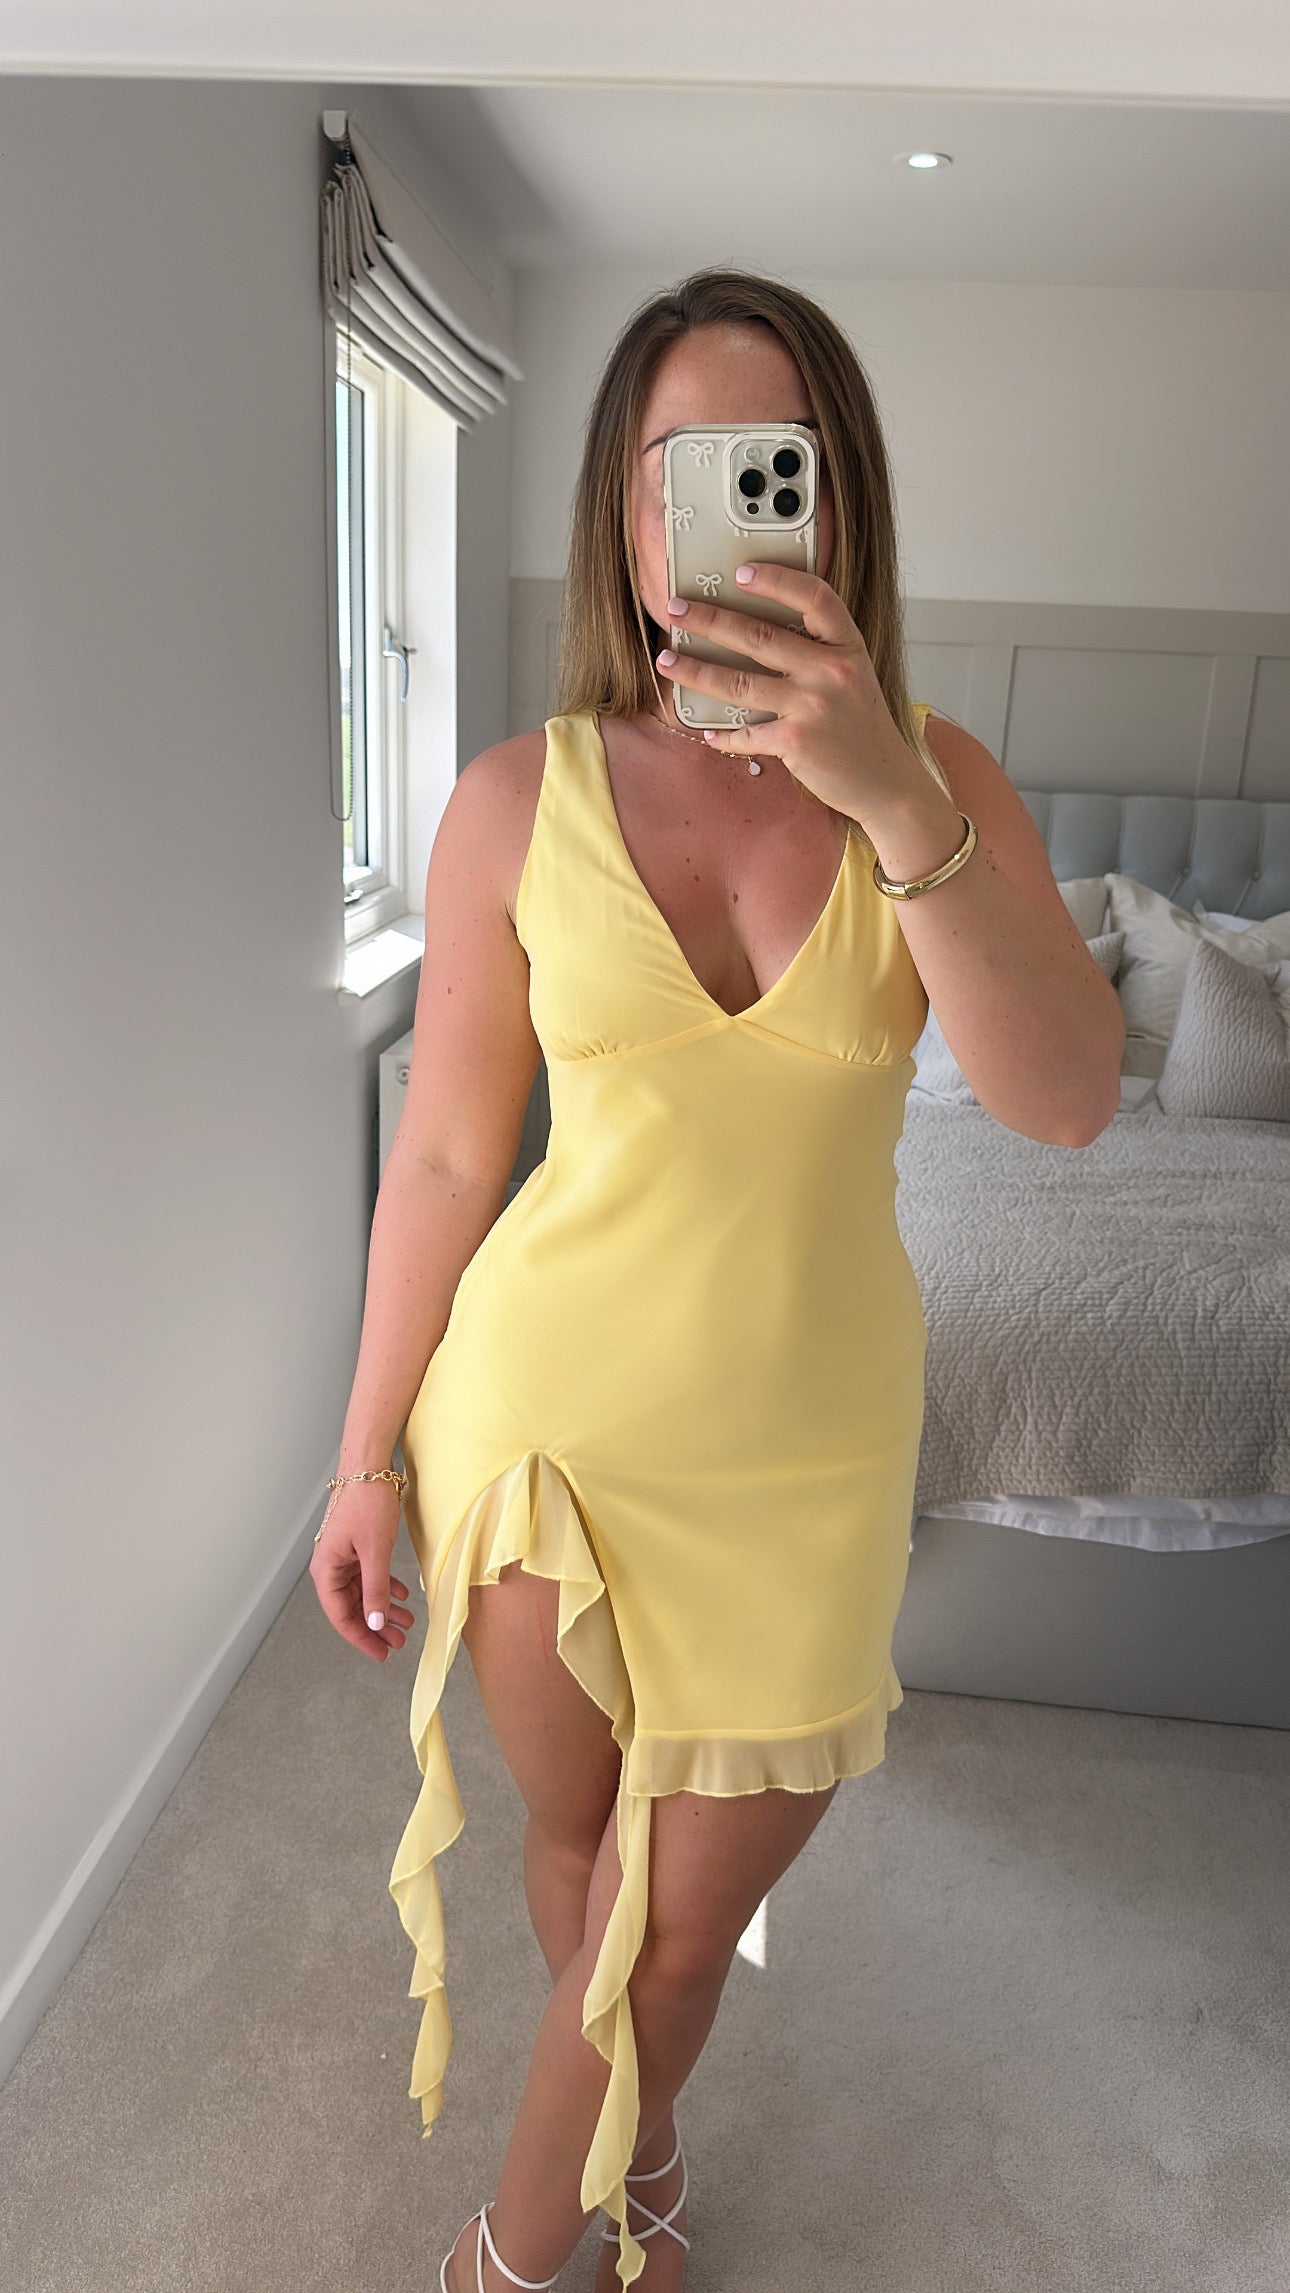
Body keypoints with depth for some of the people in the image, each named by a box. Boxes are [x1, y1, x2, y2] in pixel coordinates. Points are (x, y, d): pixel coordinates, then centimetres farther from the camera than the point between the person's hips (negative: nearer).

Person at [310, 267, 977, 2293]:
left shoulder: (928, 776, -6)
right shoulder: (522, 800, -8)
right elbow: (446, 1157, -3)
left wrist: (899, 805, -32)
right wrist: (367, 1450, 2)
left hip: (806, 1444, 1)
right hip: (544, 1413, 0)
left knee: (682, 1919, 16)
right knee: (576, 1837, 22)